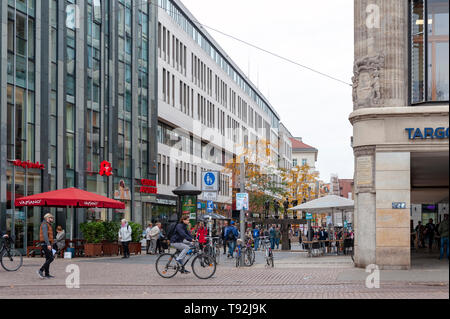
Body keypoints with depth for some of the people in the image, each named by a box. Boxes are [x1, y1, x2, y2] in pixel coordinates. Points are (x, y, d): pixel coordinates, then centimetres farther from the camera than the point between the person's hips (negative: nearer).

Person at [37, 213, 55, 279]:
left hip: (47, 244, 10)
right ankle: (41, 270, -14)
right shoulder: (45, 224, -11)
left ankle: (47, 274, 8)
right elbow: (45, 235, -23)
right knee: (51, 258, -13)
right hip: (46, 244, -10)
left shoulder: (48, 225, 21)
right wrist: (48, 244, -31)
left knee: (48, 259, 8)